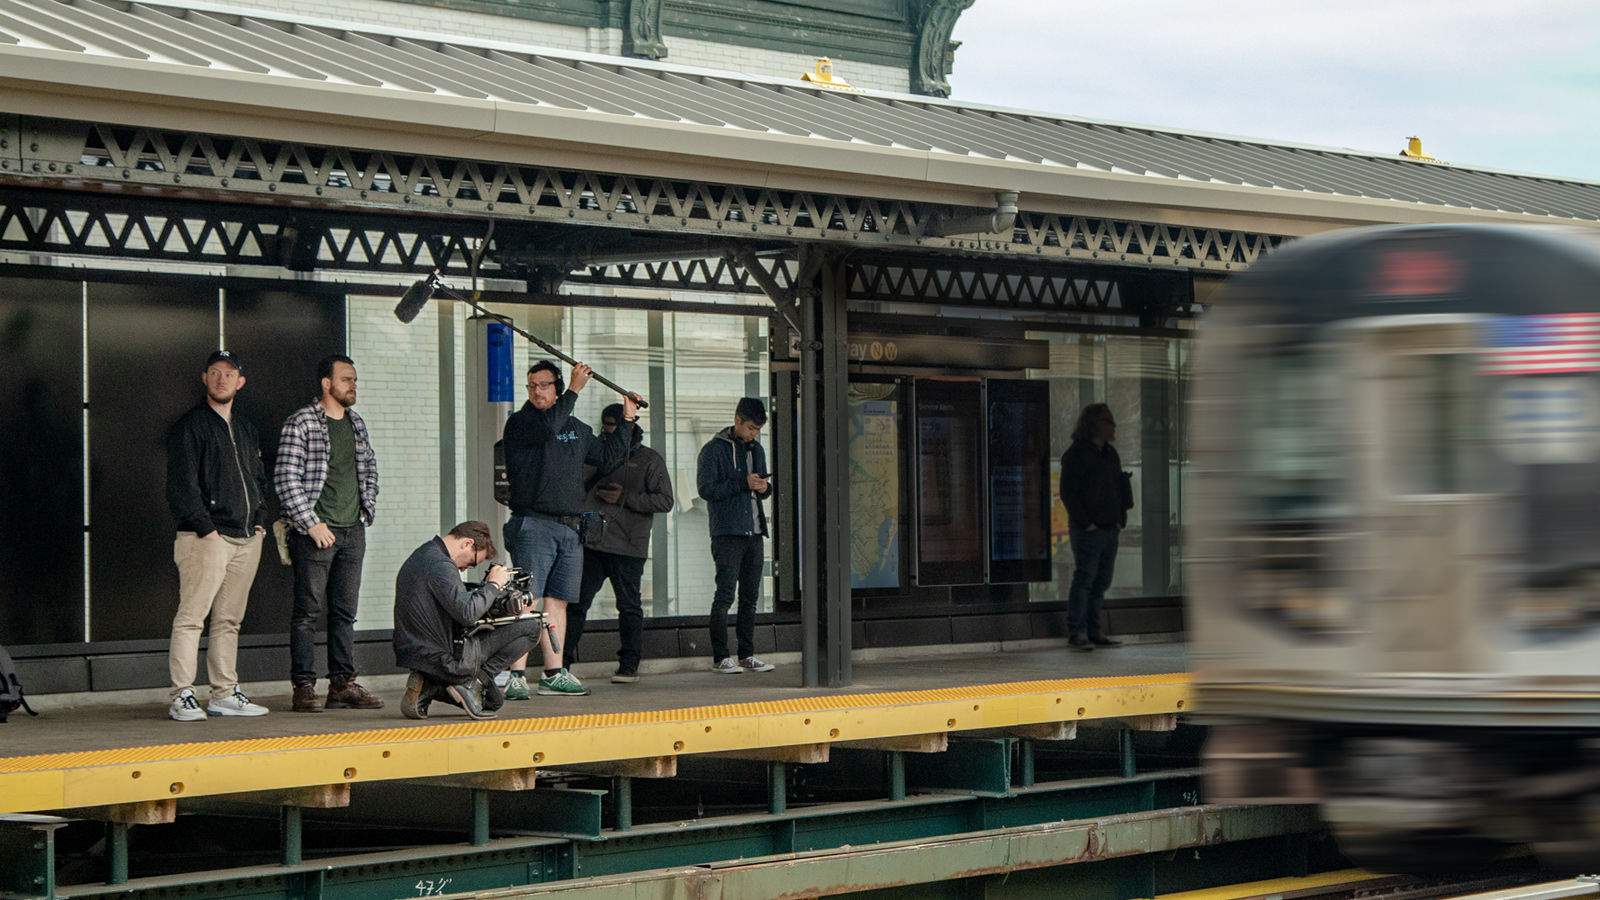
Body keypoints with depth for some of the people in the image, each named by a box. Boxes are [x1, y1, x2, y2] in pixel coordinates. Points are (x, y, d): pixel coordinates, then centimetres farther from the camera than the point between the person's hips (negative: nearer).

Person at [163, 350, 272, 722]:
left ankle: (224, 694, 14)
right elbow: (182, 483, -10)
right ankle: (182, 697, -10)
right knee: (191, 618, -9)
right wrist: (205, 527, -15)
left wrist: (260, 520, 13)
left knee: (229, 621, 10)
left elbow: (260, 479, 27)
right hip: (208, 538, -7)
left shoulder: (245, 430, 20)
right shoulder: (190, 427, -3)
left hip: (247, 539, 7)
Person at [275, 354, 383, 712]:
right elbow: (286, 478, -12)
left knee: (345, 612, 9)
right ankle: (304, 687, -1)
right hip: (315, 533, -7)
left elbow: (369, 468, 25)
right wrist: (312, 523, -14)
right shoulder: (301, 423, -8)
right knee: (308, 611, -4)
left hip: (353, 531, 7)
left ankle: (342, 683, 13)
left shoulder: (357, 424, 14)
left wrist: (368, 509, 12)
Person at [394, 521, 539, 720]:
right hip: (444, 660, -10)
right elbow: (468, 613, -27)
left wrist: (507, 609, 11)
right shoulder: (440, 566, -18)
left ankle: (428, 688, 8)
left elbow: (461, 600, 19)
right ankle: (471, 684, -7)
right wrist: (493, 585, -12)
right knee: (529, 628, -6)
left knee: (493, 700, 23)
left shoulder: (421, 557, 15)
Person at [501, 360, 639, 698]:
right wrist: (574, 390, -17)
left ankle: (554, 674, 12)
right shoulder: (520, 422, 0)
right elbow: (547, 428, -21)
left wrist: (628, 419, 23)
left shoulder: (577, 429, 19)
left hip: (571, 528, 6)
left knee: (557, 601, 8)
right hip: (533, 526, -6)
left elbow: (607, 457, 27)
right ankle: (515, 676, -15)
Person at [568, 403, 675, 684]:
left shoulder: (649, 460, 1)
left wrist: (625, 498, -13)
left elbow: (665, 501, -6)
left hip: (627, 547, -5)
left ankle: (629, 666, 8)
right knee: (576, 602, 0)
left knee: (629, 607, 2)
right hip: (592, 543, 5)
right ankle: (562, 661, 2)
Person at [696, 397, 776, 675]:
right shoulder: (714, 449, -4)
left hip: (754, 532, 7)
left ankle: (747, 655, 13)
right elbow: (706, 489, -12)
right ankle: (720, 657, -3)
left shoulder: (756, 449, 16)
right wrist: (743, 483, -17)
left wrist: (764, 487, 0)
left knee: (750, 596, 8)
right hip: (727, 534, -7)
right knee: (725, 595, -7)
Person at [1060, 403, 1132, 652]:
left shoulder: (1110, 454, 18)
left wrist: (1121, 519, 10)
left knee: (1101, 582, 9)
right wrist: (1085, 523, -15)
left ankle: (1094, 631, 15)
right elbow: (1068, 492, -11)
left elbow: (1119, 489, 24)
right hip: (1088, 531, -8)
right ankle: (1076, 633, -8)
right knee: (1084, 579, -9)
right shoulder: (1076, 454, -7)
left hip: (1110, 529, 8)